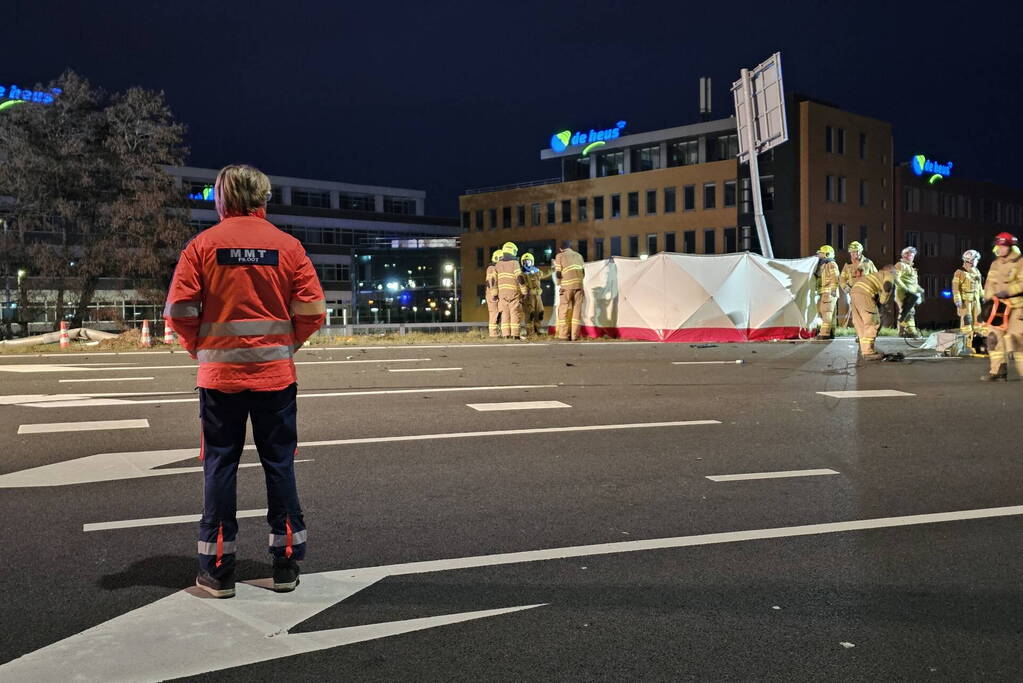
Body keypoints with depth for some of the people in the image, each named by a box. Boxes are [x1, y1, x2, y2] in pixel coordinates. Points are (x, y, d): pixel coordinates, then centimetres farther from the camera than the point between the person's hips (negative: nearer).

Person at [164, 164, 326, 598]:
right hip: (275, 373, 1)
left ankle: (217, 568, 13)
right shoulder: (288, 246, -1)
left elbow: (179, 311, -7)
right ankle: (286, 564, 15)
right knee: (279, 464, 9)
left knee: (219, 465, 8)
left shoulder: (202, 245, -3)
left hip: (219, 372, -1)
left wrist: (199, 350, 10)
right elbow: (313, 312, -4)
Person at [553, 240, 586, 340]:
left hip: (567, 286, -4)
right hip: (579, 284, 4)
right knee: (576, 310, 6)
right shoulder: (578, 255, 18)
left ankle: (564, 335, -2)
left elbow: (558, 274, -2)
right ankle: (574, 335, 3)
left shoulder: (560, 255, 5)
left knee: (564, 310, 2)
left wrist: (559, 283, 15)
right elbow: (583, 273, 15)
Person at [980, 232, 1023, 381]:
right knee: (994, 336, 1)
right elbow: (989, 283, 18)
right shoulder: (995, 264, 14)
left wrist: (1008, 291, -21)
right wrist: (990, 297, 6)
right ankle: (998, 370, 5)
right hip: (997, 306, 6)